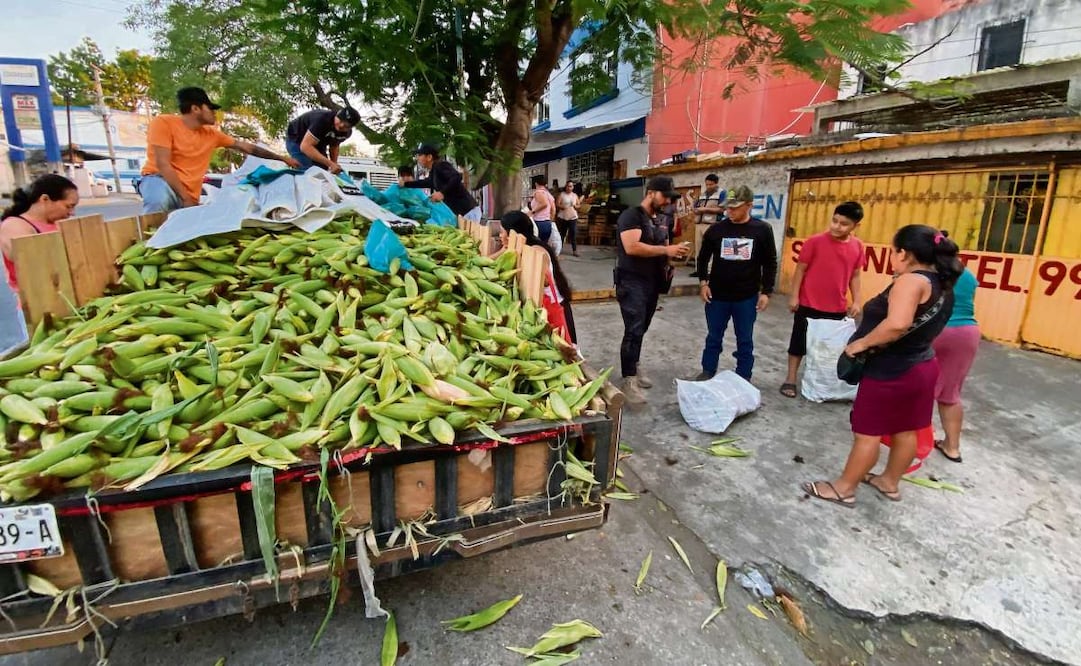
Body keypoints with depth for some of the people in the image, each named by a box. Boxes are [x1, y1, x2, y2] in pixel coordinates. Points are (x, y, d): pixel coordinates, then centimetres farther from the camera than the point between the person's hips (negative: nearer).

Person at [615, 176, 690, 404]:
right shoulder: (631, 216, -11)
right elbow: (631, 247, -25)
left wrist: (673, 254, 4)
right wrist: (666, 250, -23)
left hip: (652, 283, 8)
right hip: (632, 283, -8)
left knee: (641, 330, 14)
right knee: (633, 331, -11)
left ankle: (634, 368, 27)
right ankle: (628, 381, -6)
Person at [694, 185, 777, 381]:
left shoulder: (762, 230, -4)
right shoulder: (716, 229, -3)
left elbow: (770, 263, 2)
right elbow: (703, 257, 8)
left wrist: (766, 292, -2)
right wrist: (703, 282, -2)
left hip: (747, 297, 0)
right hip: (717, 295, 1)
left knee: (745, 340, 11)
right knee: (714, 337, 12)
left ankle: (744, 379, 24)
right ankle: (707, 372, 29)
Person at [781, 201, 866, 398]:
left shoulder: (857, 246, 0)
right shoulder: (815, 241, -11)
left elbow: (855, 275, 10)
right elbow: (801, 269, -6)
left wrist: (856, 301, 5)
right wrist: (794, 296, -8)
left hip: (838, 308, 4)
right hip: (808, 305, -3)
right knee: (799, 342, 6)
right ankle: (790, 380, 17)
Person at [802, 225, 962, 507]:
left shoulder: (911, 281, -22)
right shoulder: (941, 284, 8)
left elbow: (897, 324, -38)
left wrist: (861, 343, -25)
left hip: (891, 371, -9)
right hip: (922, 366, 9)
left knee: (867, 432, 2)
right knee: (905, 430, 19)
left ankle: (843, 488, 14)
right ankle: (889, 482, 36)